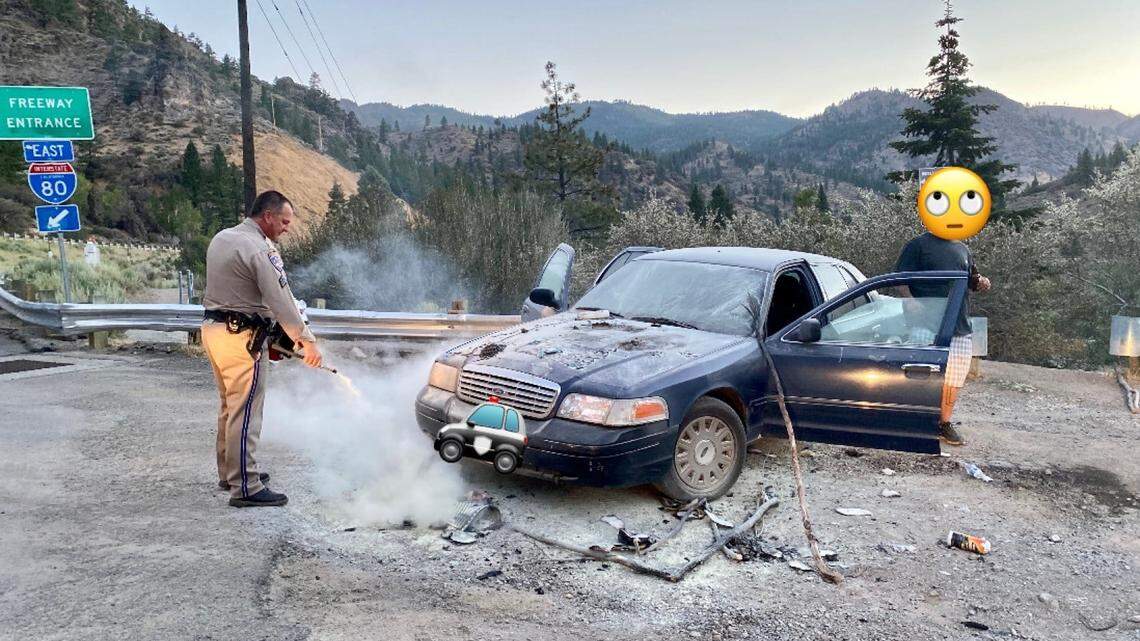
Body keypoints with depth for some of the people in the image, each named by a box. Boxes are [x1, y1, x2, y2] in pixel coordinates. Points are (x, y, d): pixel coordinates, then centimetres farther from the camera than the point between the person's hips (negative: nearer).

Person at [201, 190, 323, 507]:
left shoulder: (221, 238, 11)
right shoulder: (260, 250, -17)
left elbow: (227, 287, 13)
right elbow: (281, 301, -19)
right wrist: (308, 340, -14)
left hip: (213, 327, 10)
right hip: (242, 336, -10)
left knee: (230, 406, 19)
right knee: (246, 411, -6)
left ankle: (229, 472, 31)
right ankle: (245, 487, -2)